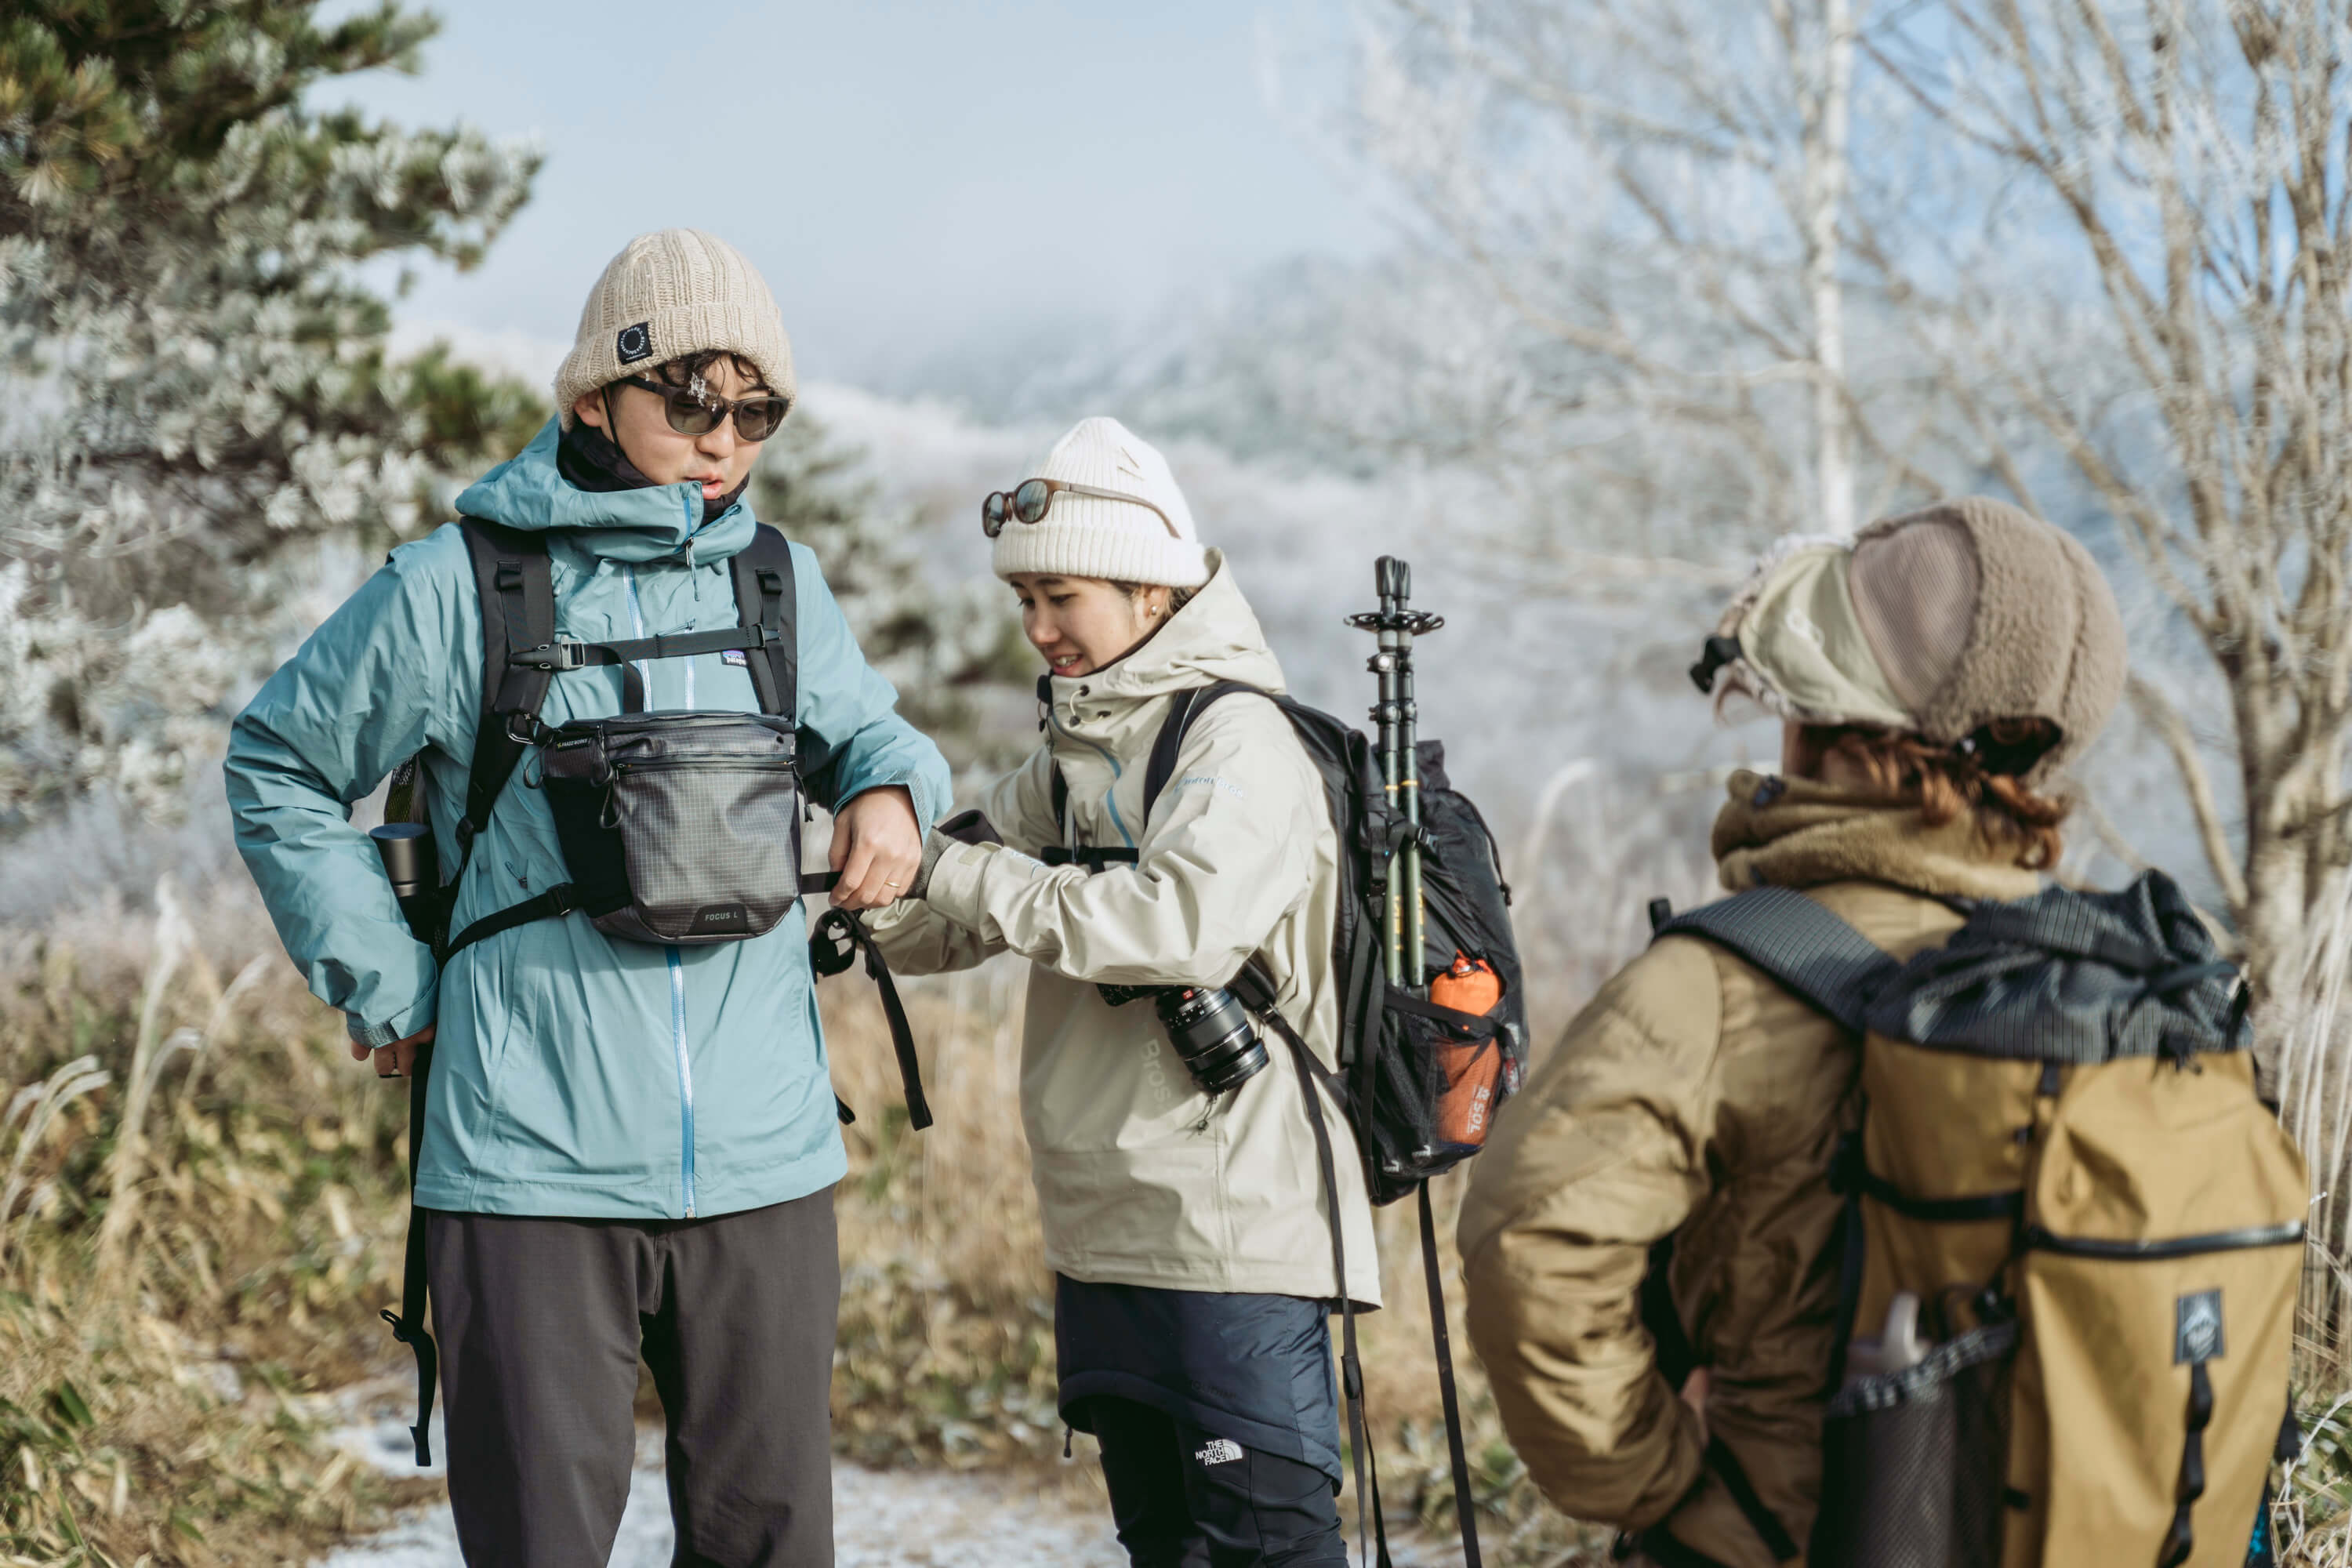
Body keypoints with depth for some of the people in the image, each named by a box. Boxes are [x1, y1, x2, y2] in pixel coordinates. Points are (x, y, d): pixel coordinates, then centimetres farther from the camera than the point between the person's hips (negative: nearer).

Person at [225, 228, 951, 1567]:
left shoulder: (781, 586, 8)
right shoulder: (457, 590, -2)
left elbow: (865, 729, 26)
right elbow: (278, 770, 10)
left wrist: (893, 790, 2)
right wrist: (388, 985, 3)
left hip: (763, 1161, 4)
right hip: (535, 1168, -3)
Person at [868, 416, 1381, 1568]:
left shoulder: (1241, 738, -10)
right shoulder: (1074, 751, 15)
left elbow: (1187, 921, -27)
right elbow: (932, 934, 15)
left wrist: (959, 874, -22)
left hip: (1238, 1220, -8)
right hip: (1101, 1226, 8)